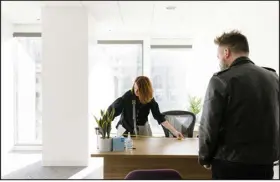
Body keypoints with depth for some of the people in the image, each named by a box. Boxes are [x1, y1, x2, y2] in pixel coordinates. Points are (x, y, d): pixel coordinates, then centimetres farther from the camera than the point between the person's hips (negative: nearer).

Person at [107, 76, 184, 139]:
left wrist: (174, 131, -23)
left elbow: (159, 117, -14)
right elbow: (113, 109, -14)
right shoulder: (128, 95, -18)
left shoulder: (150, 100, -13)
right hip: (126, 129, -2)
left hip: (143, 130, 2)